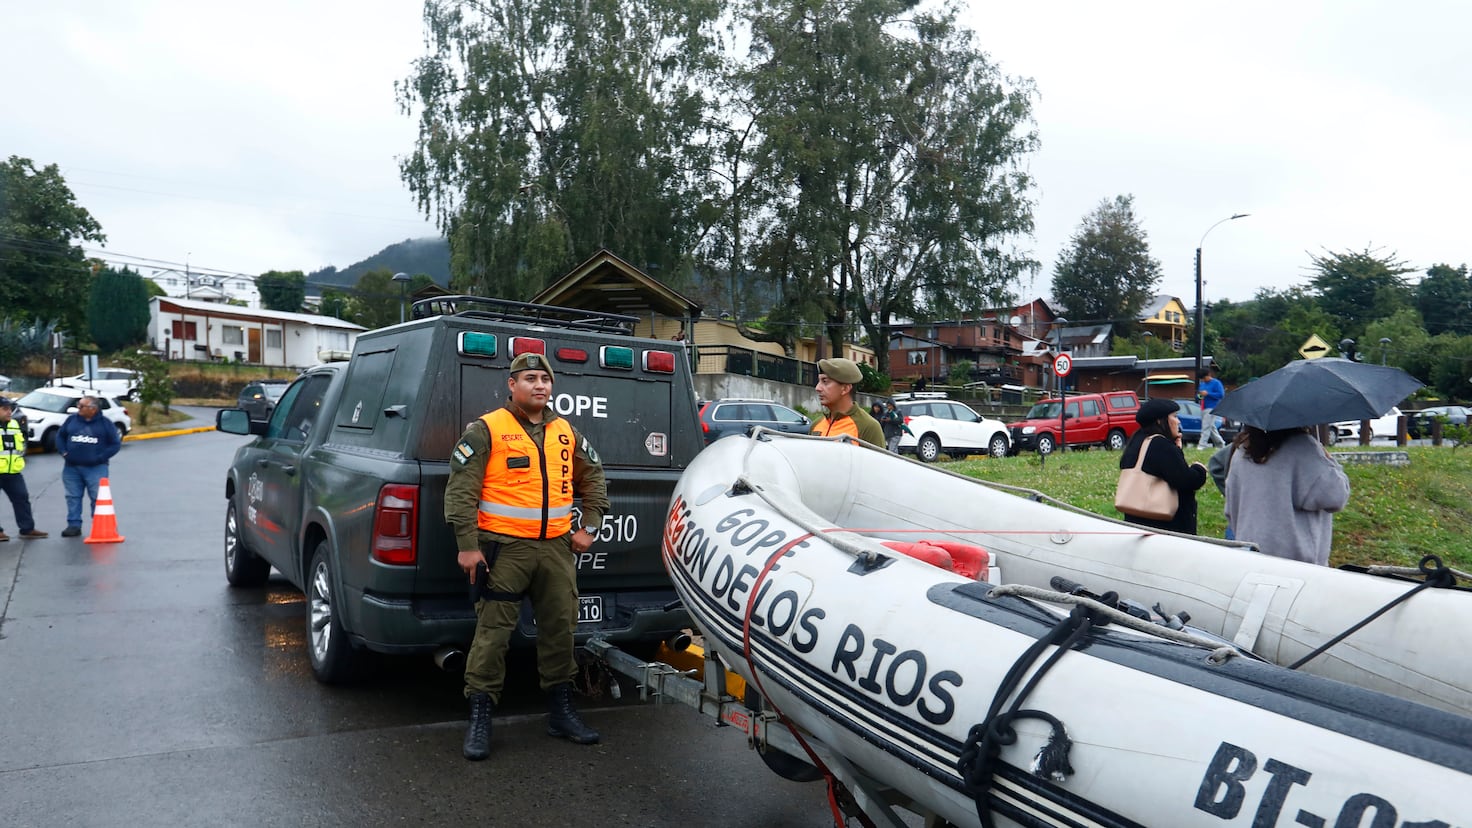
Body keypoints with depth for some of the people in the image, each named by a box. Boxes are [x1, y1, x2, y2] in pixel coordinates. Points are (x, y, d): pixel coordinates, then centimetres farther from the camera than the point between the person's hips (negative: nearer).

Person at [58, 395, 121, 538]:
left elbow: (115, 443, 1)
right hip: (71, 468, 4)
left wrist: (101, 457, -9)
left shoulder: (105, 423, -1)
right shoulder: (72, 420, 7)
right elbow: (60, 436, 18)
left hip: (95, 468, -4)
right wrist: (64, 452, 4)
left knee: (98, 497, -7)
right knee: (73, 497, 7)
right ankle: (74, 525, 13)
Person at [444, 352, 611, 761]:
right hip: (504, 547, -5)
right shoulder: (486, 430, -5)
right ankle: (479, 719, 9)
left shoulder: (567, 433, 12)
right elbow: (459, 491, -8)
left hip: (557, 547, 5)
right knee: (493, 632, -4)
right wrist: (468, 546, -13)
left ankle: (561, 711, 24)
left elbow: (594, 480, 23)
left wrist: (589, 528, 13)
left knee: (560, 628, 11)